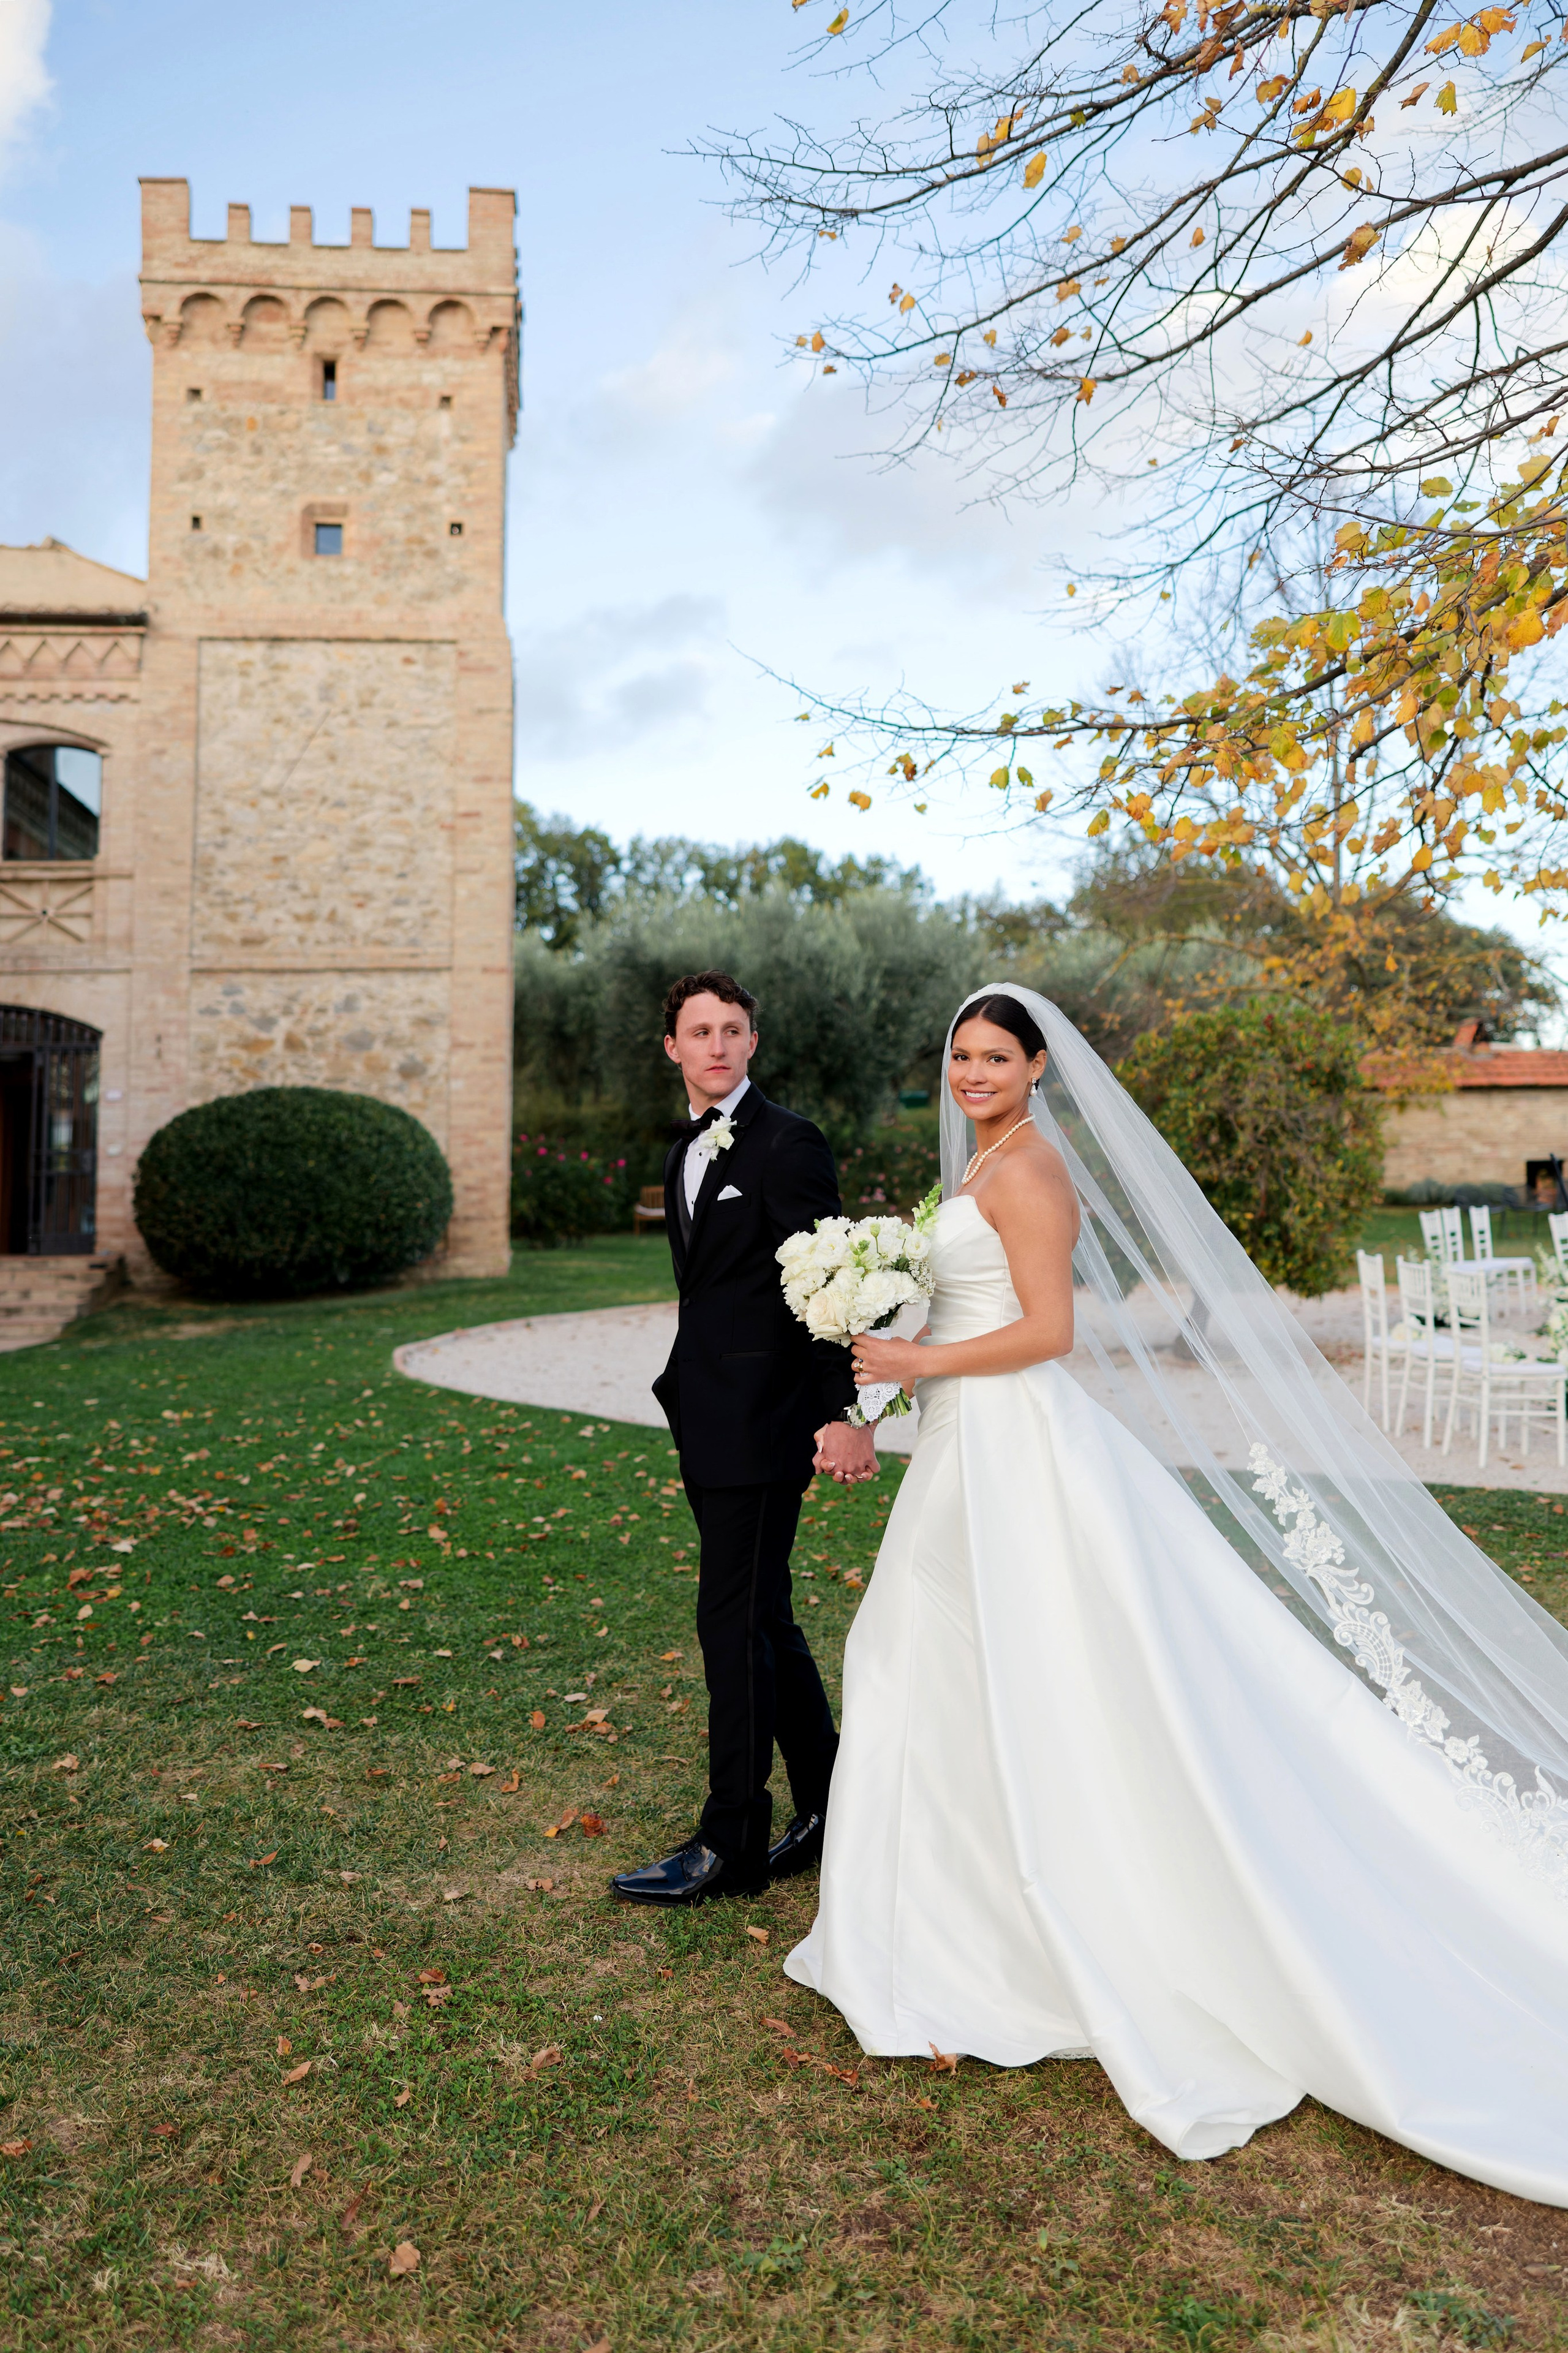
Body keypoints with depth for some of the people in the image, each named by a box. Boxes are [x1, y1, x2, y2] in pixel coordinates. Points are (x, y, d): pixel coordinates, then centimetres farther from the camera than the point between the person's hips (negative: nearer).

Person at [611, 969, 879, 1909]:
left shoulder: (787, 1143, -11)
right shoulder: (687, 1155, 16)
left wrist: (846, 1412, -20)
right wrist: (686, 1392, 19)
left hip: (764, 1423, -9)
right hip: (711, 1424, 9)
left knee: (736, 1621, -3)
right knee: (764, 1619, 15)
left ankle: (731, 1844, 9)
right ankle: (832, 1811, 28)